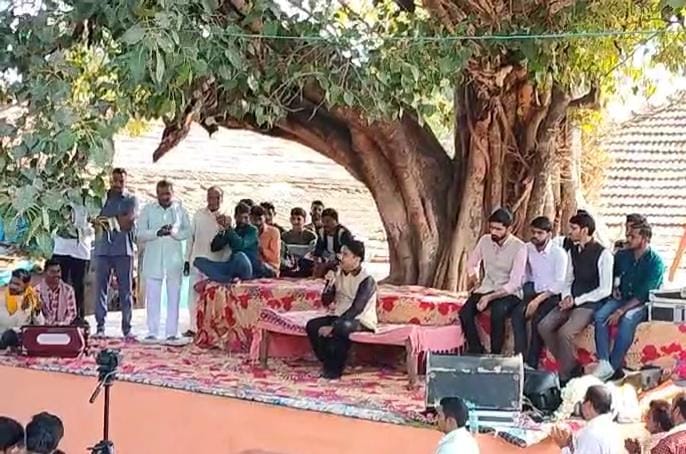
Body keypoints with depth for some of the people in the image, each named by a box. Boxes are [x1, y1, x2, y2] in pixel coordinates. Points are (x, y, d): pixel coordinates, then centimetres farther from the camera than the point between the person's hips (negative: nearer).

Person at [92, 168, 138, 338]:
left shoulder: (130, 199, 9)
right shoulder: (102, 198, 12)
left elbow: (129, 220, -7)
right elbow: (96, 224, 8)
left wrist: (108, 220, -6)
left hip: (123, 249, -1)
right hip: (103, 249, 1)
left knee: (126, 289, 1)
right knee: (100, 288, -1)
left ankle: (127, 328, 5)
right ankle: (100, 327, 3)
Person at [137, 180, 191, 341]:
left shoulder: (180, 209, 10)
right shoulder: (148, 210, 8)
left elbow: (188, 231, 5)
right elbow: (141, 234, 2)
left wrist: (174, 232, -15)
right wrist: (157, 232, -16)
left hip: (174, 259, 0)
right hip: (153, 259, 0)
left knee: (173, 296, 1)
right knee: (152, 297, -2)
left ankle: (172, 332, 4)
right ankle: (152, 332, 3)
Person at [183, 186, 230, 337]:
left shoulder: (226, 219, 1)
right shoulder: (198, 215, 7)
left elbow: (228, 244, 1)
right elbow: (190, 237, 10)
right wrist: (187, 259, 6)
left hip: (215, 264, -2)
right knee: (193, 295, 5)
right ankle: (194, 327, 14)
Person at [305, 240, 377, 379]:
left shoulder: (367, 280, -17)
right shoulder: (338, 274, 3)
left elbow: (355, 309, -23)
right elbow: (326, 301, 5)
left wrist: (332, 327, -28)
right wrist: (330, 284, -15)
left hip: (361, 321, -7)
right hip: (340, 316, 7)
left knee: (338, 330, -36)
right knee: (312, 326, -18)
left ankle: (334, 369, -15)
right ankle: (329, 365, -5)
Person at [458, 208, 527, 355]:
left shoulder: (519, 247, -15)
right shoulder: (485, 240, 1)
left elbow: (514, 284, -19)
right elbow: (472, 263, 21)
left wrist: (490, 298, -27)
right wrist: (474, 275, 2)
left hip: (509, 292, -4)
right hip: (486, 288, 5)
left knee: (498, 312, -37)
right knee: (465, 313, -23)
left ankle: (495, 355, -20)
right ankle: (476, 352, -8)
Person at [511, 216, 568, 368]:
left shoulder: (559, 253, -11)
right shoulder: (528, 249, 5)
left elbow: (559, 284, -15)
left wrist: (538, 300, -23)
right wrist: (527, 296, -3)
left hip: (552, 295, -4)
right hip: (533, 292, 5)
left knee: (537, 319, -32)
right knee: (517, 314, -25)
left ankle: (532, 363, -23)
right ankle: (521, 359, -24)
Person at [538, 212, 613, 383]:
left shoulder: (603, 254, -12)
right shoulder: (573, 251, 12)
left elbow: (605, 290, -14)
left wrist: (577, 300, -15)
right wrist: (567, 297, -2)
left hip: (591, 303, -7)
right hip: (572, 300, 7)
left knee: (565, 332, -29)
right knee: (544, 326, -15)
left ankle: (566, 376, -9)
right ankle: (571, 368, -3)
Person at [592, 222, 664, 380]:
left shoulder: (655, 262, -12)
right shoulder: (622, 255, 5)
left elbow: (644, 294, -18)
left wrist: (620, 311, -24)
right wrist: (614, 287, 3)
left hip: (643, 304, -5)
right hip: (622, 298, 5)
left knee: (627, 320, -36)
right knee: (599, 315, -24)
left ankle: (612, 366, -30)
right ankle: (603, 363, -31)